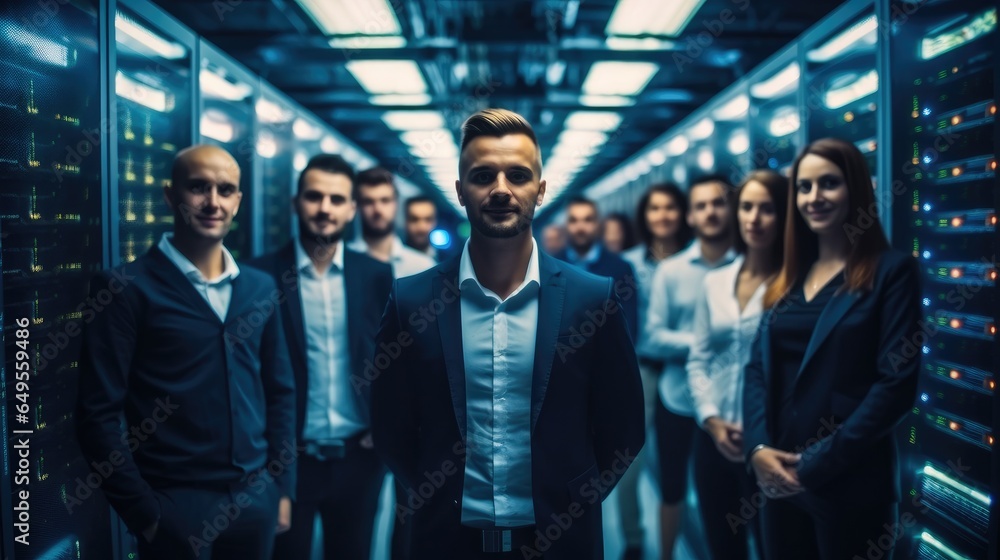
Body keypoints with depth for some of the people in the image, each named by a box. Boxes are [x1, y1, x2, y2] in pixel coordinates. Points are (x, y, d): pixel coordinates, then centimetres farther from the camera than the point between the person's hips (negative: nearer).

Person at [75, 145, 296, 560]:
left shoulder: (259, 288, 7)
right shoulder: (126, 289, -8)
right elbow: (98, 414, -10)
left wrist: (282, 486, 7)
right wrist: (143, 512, -10)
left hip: (255, 500, 5)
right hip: (174, 503, -4)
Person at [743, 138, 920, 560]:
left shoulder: (892, 271, -5)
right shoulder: (789, 277, 12)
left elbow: (897, 384, -13)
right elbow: (758, 368, 9)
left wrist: (817, 464, -14)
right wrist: (757, 447, -8)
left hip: (850, 483, -5)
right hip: (780, 478, 5)